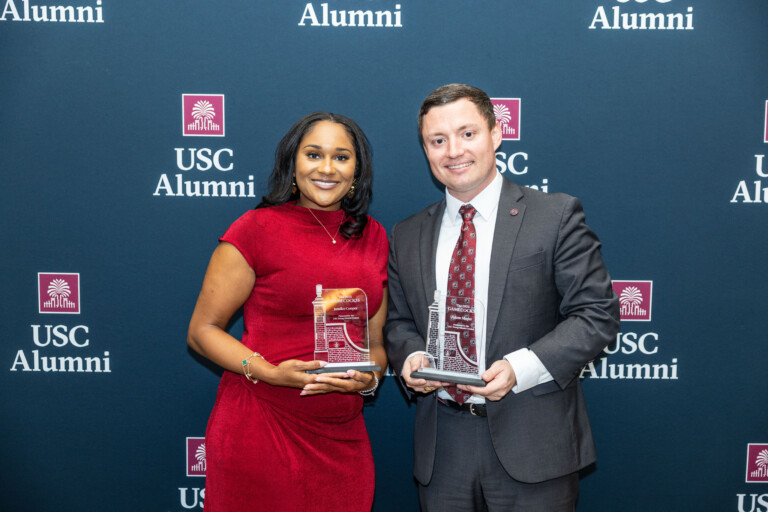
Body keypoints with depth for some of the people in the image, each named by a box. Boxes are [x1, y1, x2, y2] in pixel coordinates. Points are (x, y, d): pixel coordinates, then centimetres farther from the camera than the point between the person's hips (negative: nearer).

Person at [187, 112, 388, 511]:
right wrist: (269, 372, -19)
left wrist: (370, 377, -6)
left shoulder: (372, 235, 8)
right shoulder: (257, 228, -6)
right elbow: (202, 331, -5)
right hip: (260, 430, -4)